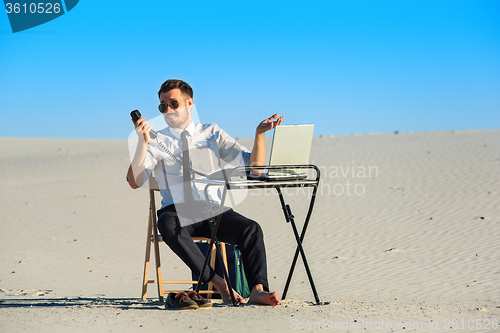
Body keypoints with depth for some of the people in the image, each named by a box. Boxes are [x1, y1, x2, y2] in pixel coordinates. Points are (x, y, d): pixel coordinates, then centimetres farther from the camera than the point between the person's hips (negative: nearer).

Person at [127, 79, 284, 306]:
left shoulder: (212, 133, 16)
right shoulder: (157, 141, 12)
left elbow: (254, 165, 11)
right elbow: (135, 182, -3)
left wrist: (259, 134, -6)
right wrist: (143, 143, -13)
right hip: (177, 211, -1)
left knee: (251, 228, -28)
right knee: (168, 225, -37)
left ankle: (258, 290, -39)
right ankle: (218, 283, -35)